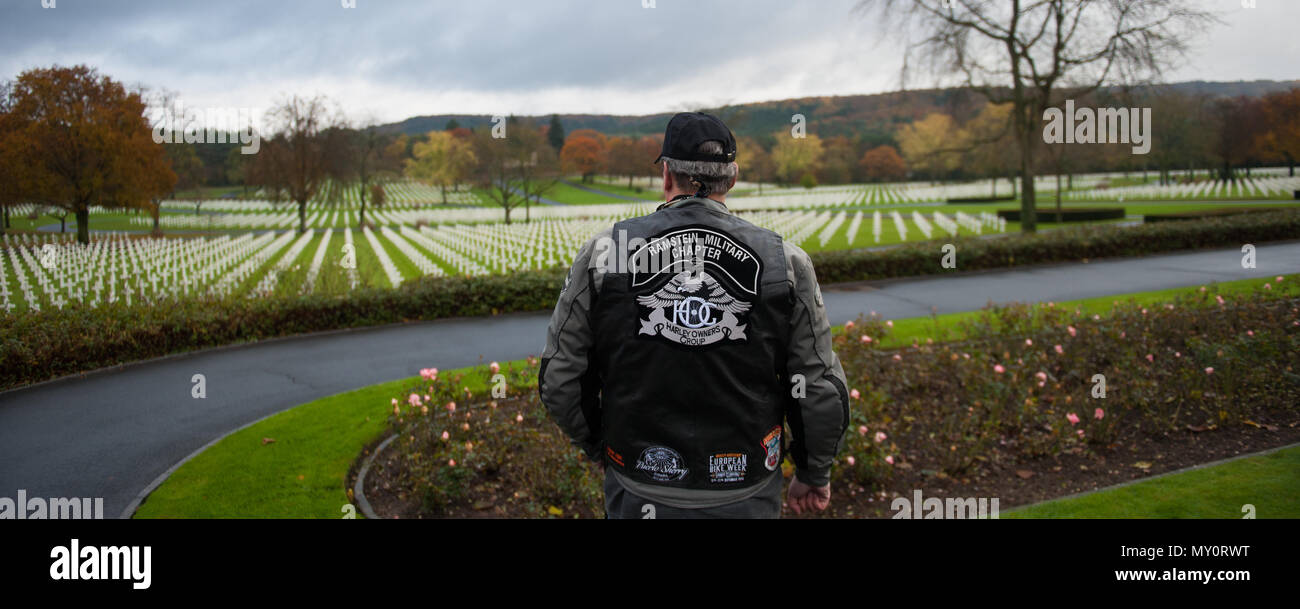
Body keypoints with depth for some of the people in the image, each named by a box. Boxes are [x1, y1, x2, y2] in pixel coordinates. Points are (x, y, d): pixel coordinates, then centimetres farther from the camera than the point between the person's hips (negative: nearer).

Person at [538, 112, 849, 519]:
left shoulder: (604, 253, -7)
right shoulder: (785, 261, -6)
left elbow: (560, 379, -2)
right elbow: (821, 391, -3)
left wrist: (596, 446, 16)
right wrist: (814, 474, 13)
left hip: (639, 496, 0)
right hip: (746, 498, 0)